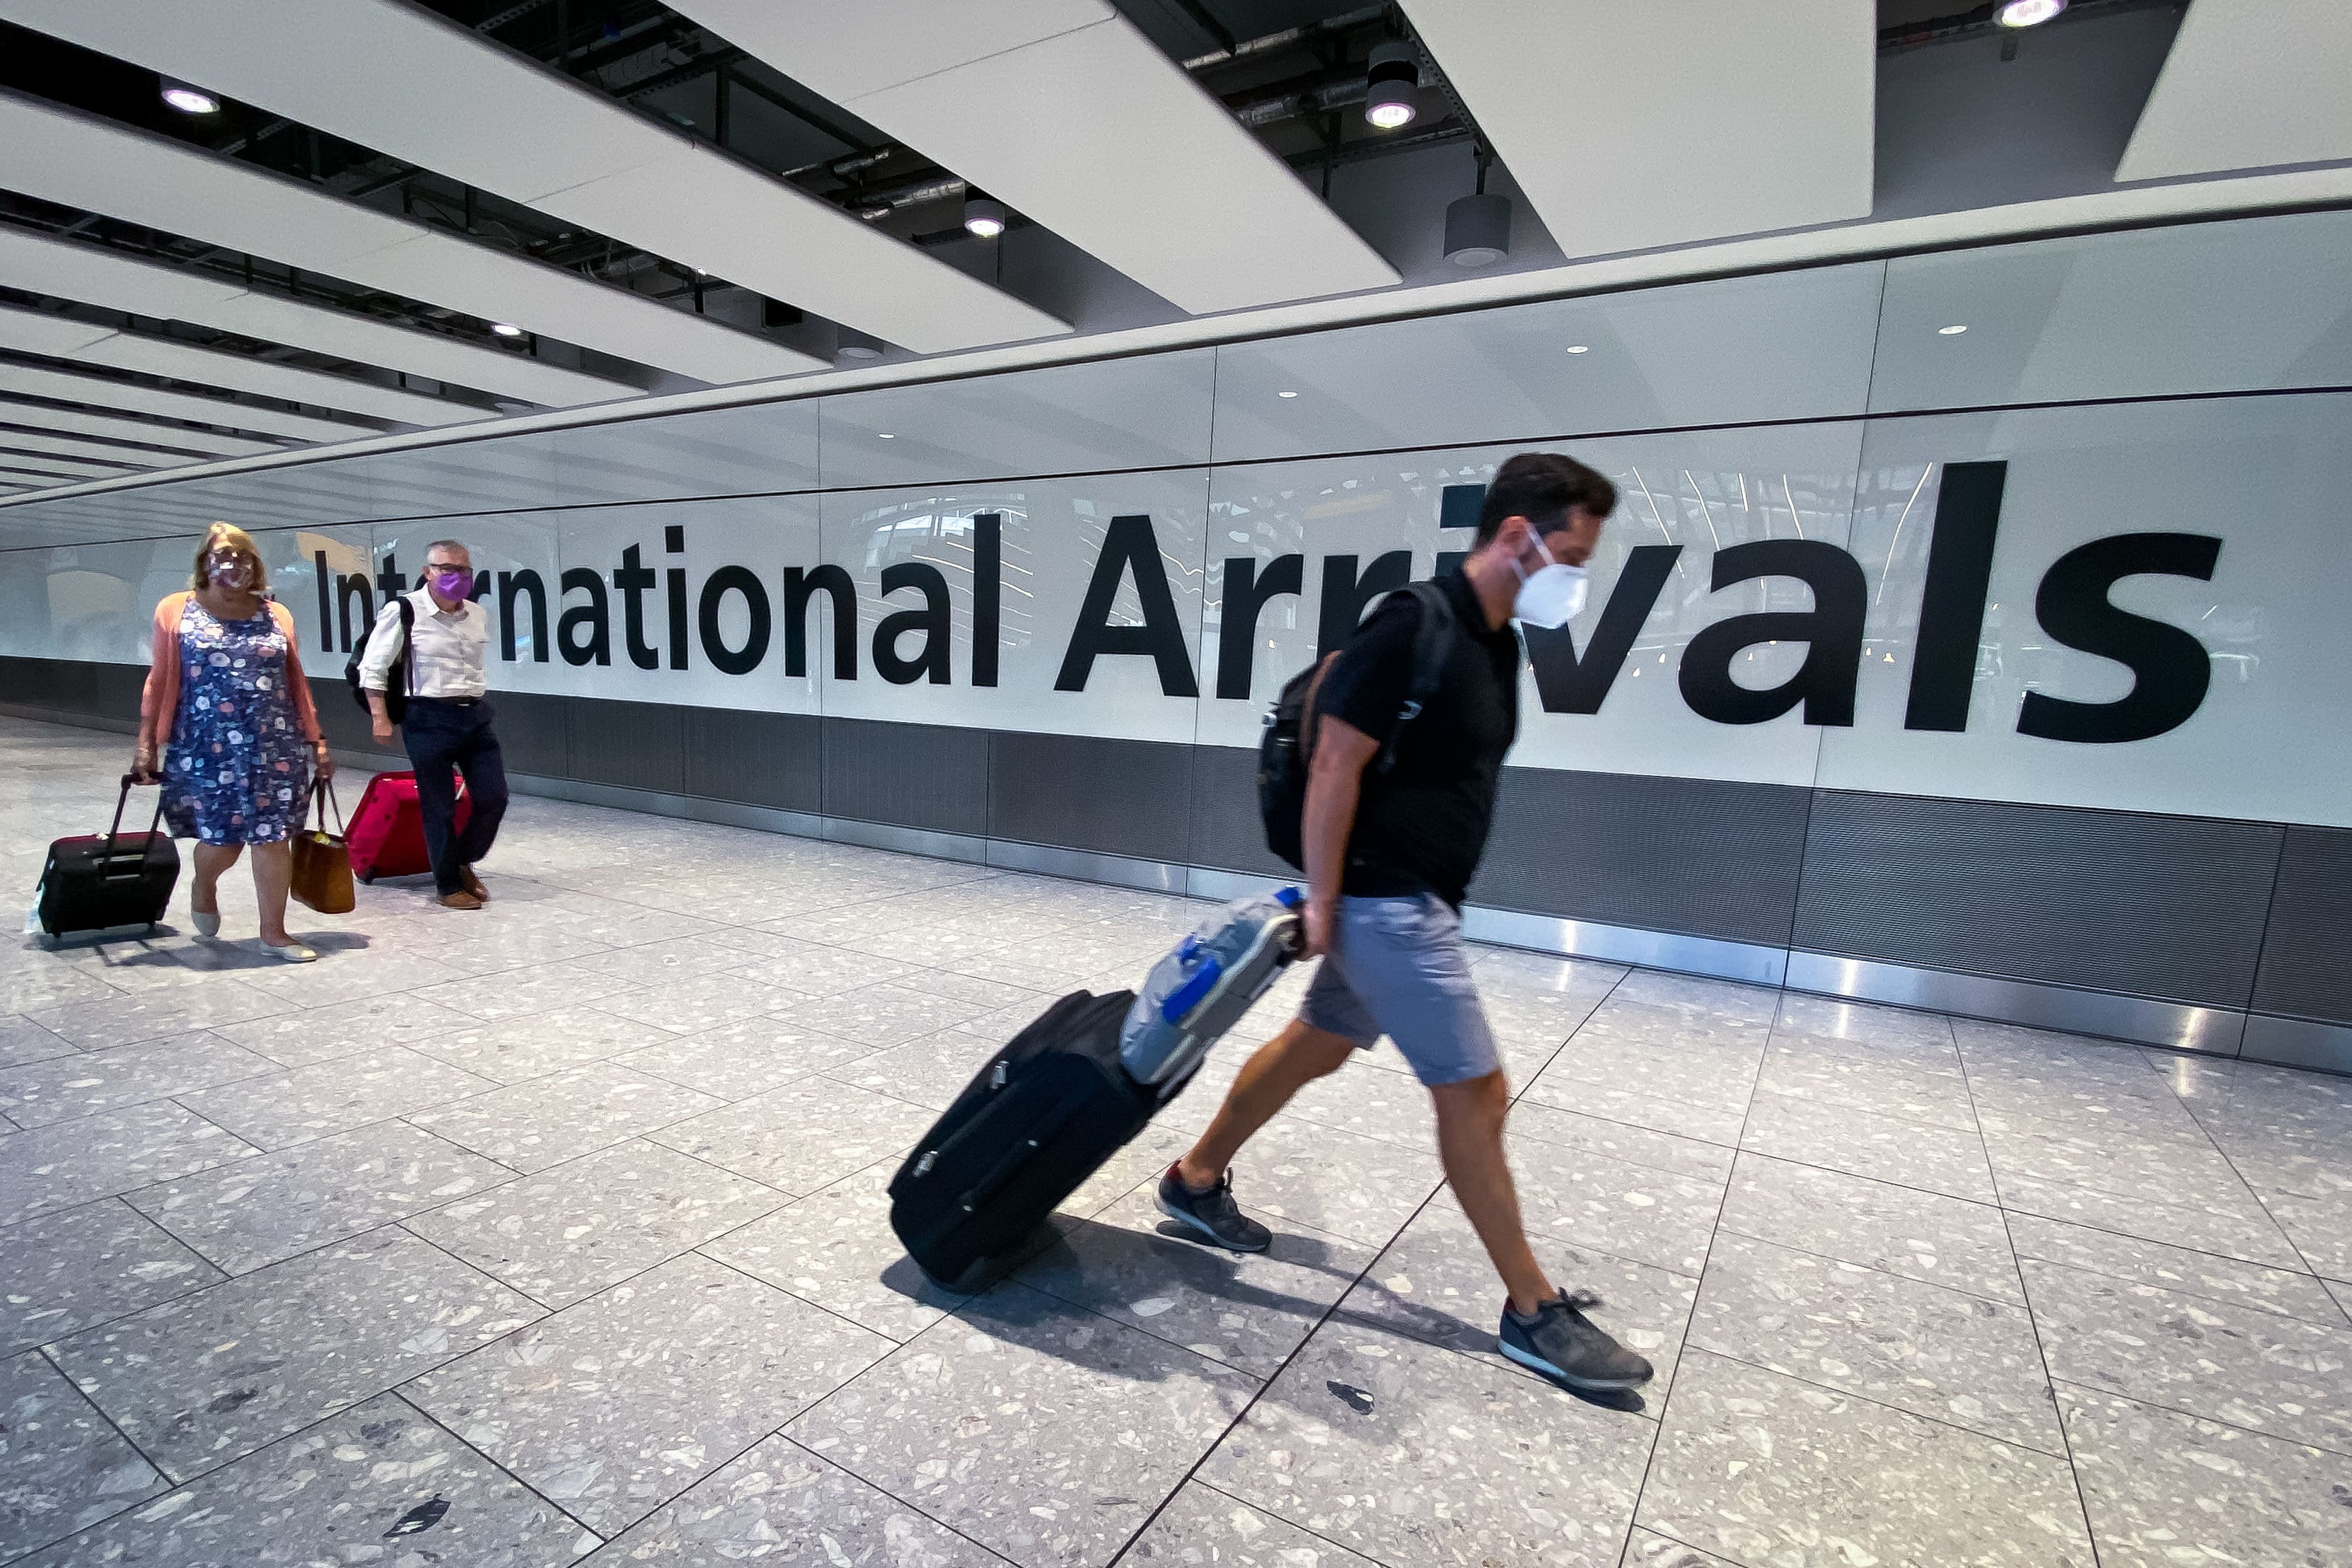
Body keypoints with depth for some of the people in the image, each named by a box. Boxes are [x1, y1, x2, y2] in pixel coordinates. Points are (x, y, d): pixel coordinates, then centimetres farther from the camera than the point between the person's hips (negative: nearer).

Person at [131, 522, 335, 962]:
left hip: (275, 748, 1)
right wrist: (146, 742, 0)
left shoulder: (277, 615, 9)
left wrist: (315, 741, 9)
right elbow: (160, 681, 4)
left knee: (273, 837, 0)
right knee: (222, 836, 5)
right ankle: (203, 889, 40)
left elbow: (297, 683, 10)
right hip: (206, 749, -1)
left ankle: (274, 933, 10)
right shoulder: (176, 610, 5)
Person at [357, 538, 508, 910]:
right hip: (430, 719, -5)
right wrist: (380, 718, -7)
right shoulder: (404, 611, -8)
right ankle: (448, 885, 17)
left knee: (493, 798, 3)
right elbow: (372, 668, -4)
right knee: (439, 808, 2)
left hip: (476, 715, 5)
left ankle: (463, 862, 28)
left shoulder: (477, 615, 10)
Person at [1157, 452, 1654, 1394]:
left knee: (1313, 1045, 19)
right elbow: (1335, 767, -20)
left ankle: (1196, 1181, 37)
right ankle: (1534, 1313, 19)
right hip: (1386, 902, -10)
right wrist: (1321, 904, -18)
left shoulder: (1496, 642, 10)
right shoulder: (1414, 627, -19)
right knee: (1474, 1094, 0)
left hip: (1416, 901, 10)